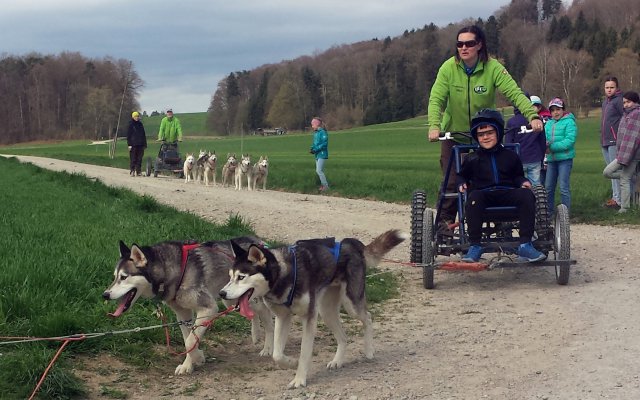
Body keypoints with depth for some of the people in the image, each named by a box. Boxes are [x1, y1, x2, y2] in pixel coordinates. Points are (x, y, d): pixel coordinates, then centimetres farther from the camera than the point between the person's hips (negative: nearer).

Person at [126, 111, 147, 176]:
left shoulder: (140, 124, 14)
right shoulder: (131, 125, 0)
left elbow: (143, 134, 18)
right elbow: (128, 135, -2)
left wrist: (144, 144, 13)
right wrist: (129, 144, -10)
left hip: (140, 145, 5)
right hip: (133, 145, -4)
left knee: (139, 159, 4)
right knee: (133, 159, -4)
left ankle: (138, 171, 8)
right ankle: (132, 171, -2)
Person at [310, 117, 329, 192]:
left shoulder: (323, 132, -14)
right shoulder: (315, 133, 12)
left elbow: (324, 143, -20)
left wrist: (315, 149, -20)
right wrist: (312, 149, 1)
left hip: (322, 154, -9)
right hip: (317, 155, 9)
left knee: (319, 170, -12)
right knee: (318, 171, 11)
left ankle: (325, 186, -7)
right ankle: (323, 184, 19)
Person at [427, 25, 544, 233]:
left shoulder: (493, 68, -15)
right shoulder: (449, 67, -14)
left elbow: (515, 93, -23)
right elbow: (436, 99, -20)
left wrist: (532, 115, -40)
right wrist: (434, 126, -38)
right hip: (454, 136, 0)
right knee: (452, 182, -5)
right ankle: (445, 221, 10)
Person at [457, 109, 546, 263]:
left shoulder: (510, 156, 17)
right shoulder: (472, 159, 15)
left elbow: (518, 176, 26)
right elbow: (461, 176, 24)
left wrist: (524, 182, 4)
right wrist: (462, 184, 2)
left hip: (507, 193, 1)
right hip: (483, 194, -1)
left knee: (526, 195, -30)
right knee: (474, 197, -38)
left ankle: (525, 245, -32)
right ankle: (474, 246, -36)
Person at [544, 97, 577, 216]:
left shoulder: (569, 122, -6)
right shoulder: (548, 124, 14)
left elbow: (570, 141, -15)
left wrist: (552, 147, -18)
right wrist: (545, 145, -15)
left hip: (565, 158, -6)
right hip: (551, 159, 6)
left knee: (564, 187, -7)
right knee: (548, 187, 10)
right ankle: (548, 212, 21)